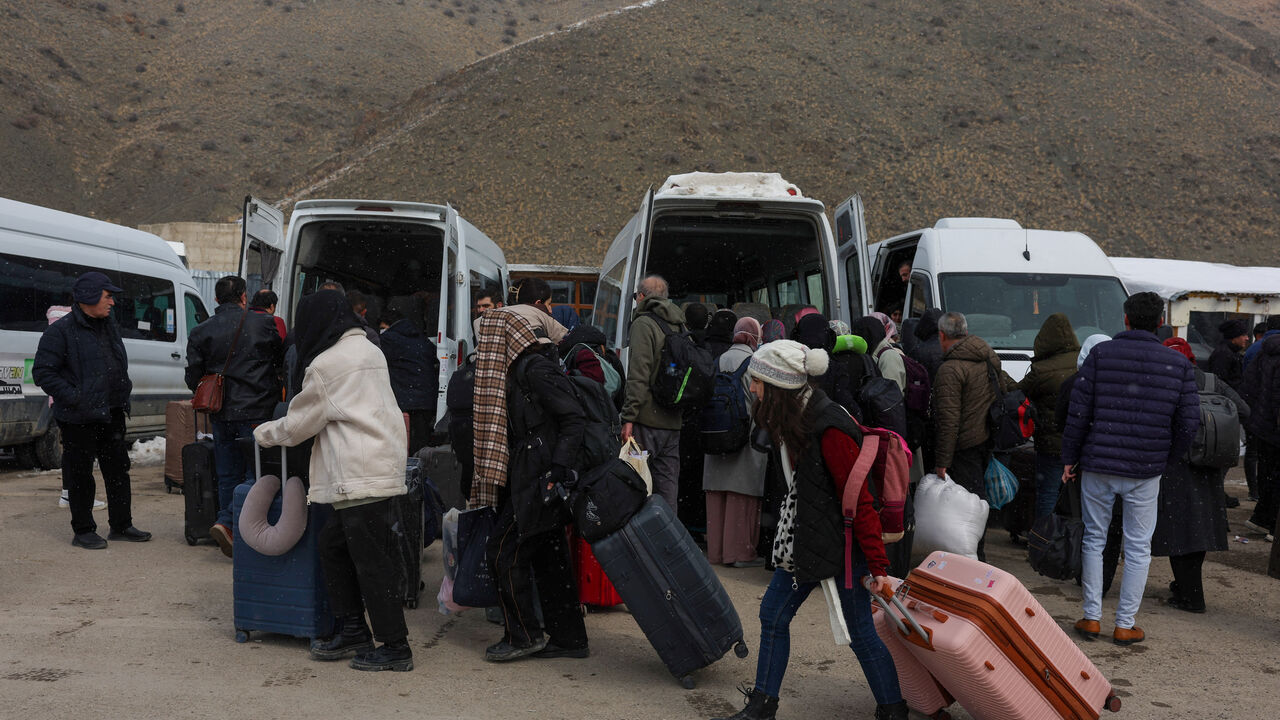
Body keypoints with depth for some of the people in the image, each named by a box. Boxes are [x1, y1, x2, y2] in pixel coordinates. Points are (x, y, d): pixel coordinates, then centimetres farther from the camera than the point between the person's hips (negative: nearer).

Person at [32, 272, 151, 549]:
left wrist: (123, 395, 14)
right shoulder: (61, 331, -11)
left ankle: (121, 525, 22)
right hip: (79, 419, -7)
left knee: (118, 470, 11)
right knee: (80, 475, 3)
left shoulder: (108, 326, 13)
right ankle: (83, 531, 14)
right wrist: (73, 398, -19)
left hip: (111, 414, 7)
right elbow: (42, 372, -14)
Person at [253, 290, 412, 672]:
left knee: (373, 561, -5)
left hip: (363, 478, -10)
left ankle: (395, 647, 1)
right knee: (333, 544, 17)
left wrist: (263, 433, 19)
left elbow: (298, 425, 0)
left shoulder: (327, 364, -9)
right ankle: (353, 630, 23)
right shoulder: (369, 351, 18)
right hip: (383, 468, 10)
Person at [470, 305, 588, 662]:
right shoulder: (523, 368, 17)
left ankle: (523, 635, 6)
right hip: (536, 480, 10)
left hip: (537, 481, -10)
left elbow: (574, 418, -19)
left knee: (504, 550, -3)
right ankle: (567, 637, 19)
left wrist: (560, 466, -25)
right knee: (549, 556, 12)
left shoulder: (535, 368, -13)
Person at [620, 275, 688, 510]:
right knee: (668, 483, 12)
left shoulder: (644, 324, -8)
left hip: (648, 420, -7)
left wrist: (629, 417, -16)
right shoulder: (680, 326, 16)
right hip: (673, 421, 8)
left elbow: (639, 375, -16)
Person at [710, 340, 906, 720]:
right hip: (803, 539, 9)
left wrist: (877, 567, -19)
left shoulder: (829, 429, -24)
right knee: (773, 613, 12)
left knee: (860, 633, 2)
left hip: (839, 543, -9)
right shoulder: (792, 420, 4)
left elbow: (859, 500, -22)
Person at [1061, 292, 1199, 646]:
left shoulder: (1101, 354, -5)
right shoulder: (1178, 364, 0)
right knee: (1138, 547, 10)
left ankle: (1092, 617, 17)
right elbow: (1189, 423, 1)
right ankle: (1125, 625, 15)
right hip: (1146, 471, 1)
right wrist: (1166, 457, 15)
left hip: (1098, 464, 0)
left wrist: (1069, 458, 3)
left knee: (1094, 539, 13)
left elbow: (1078, 411, -6)